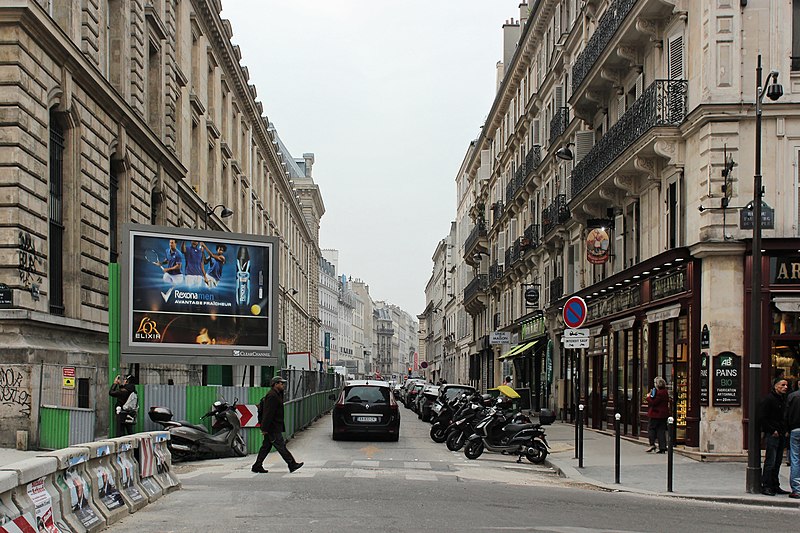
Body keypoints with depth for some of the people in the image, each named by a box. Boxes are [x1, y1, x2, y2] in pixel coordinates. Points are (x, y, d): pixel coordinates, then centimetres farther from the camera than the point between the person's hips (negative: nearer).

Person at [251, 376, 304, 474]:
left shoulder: (277, 395, 18)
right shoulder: (272, 396, -17)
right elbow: (268, 413, -21)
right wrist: (265, 428, -23)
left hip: (274, 427, 11)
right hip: (272, 428, -11)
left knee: (266, 446, 11)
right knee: (281, 446, -6)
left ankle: (257, 466, 14)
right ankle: (292, 464, -4)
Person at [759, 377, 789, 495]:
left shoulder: (784, 399, 14)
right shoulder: (768, 399, -11)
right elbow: (762, 418, -14)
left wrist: (785, 430, 10)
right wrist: (772, 431, -14)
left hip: (781, 435, 8)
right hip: (772, 435, -8)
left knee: (777, 462, 12)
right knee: (770, 462, -7)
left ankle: (775, 486, 19)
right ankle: (766, 486, -2)